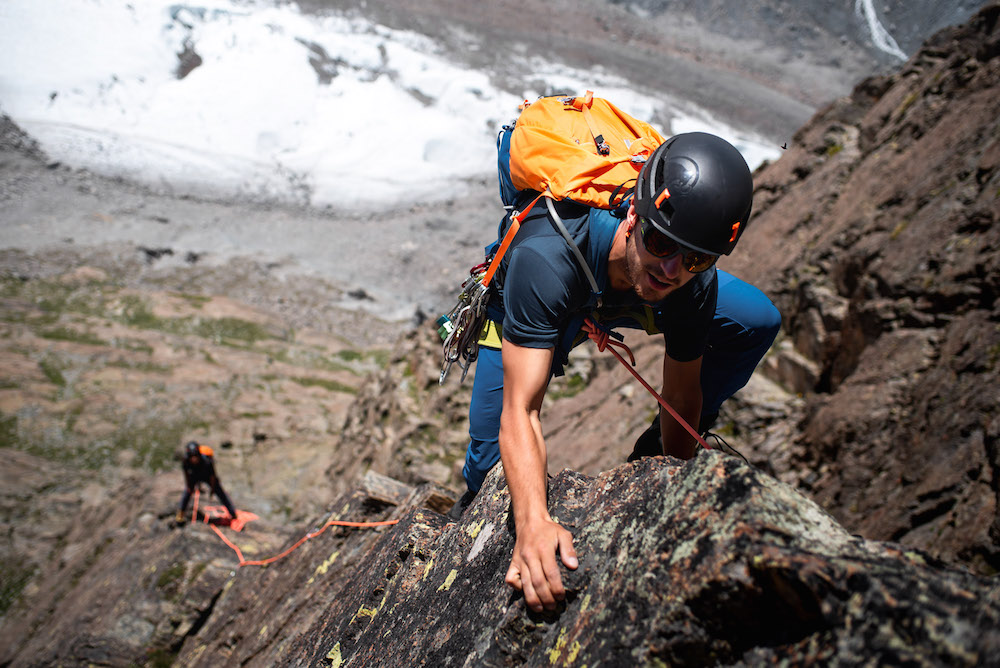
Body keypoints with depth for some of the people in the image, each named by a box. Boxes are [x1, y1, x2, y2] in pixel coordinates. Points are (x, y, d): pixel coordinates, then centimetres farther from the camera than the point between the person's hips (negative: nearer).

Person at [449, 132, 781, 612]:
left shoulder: (695, 284, -35)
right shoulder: (545, 259, -48)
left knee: (758, 322, -10)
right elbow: (520, 412, -50)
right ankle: (472, 509, 28)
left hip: (628, 296, 3)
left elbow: (682, 396, -18)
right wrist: (533, 523, -62)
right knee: (492, 458, -14)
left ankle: (653, 455, 9)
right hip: (524, 307, -3)